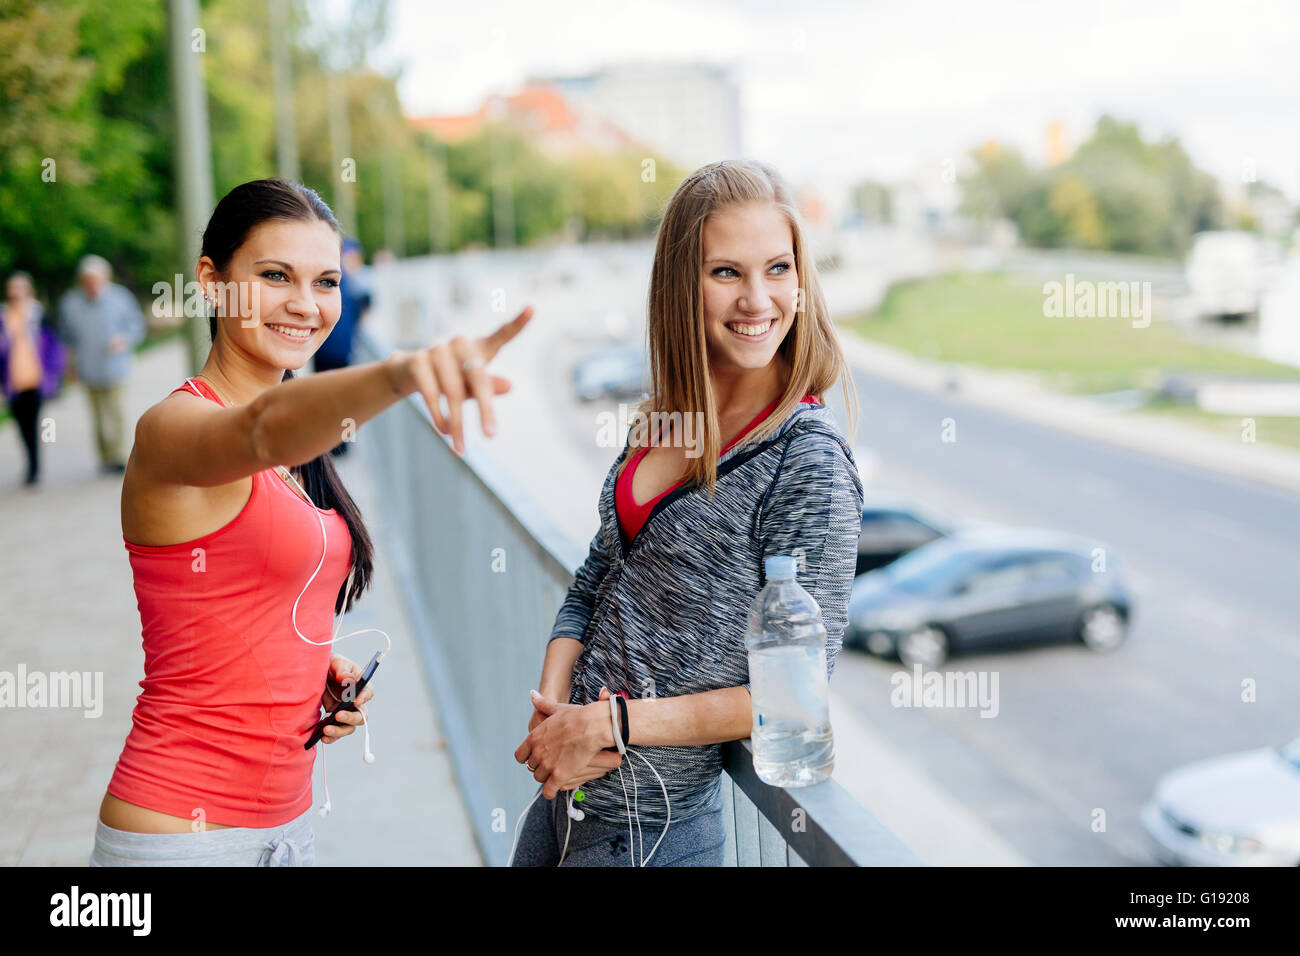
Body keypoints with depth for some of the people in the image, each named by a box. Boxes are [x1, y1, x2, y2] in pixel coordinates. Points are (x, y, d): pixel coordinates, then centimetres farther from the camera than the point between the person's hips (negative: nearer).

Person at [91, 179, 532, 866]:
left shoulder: (299, 453, 10)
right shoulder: (172, 427, -16)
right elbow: (265, 428, -40)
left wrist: (321, 668, -1)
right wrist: (399, 372, -58)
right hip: (180, 834, -8)